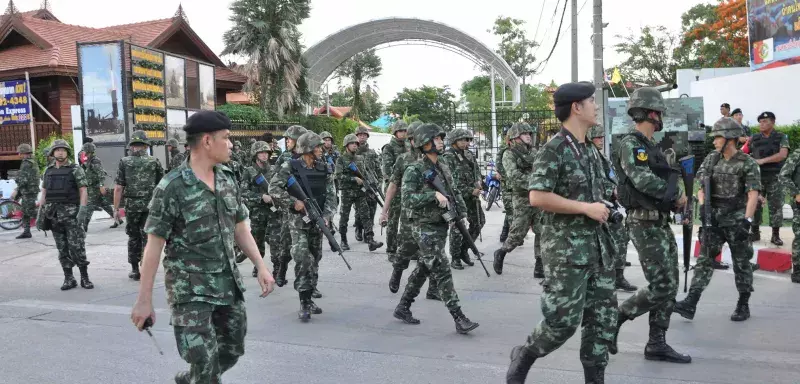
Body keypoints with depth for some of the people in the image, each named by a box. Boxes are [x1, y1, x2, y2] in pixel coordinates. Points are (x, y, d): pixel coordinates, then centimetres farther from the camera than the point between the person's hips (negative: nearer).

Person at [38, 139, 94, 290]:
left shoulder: (76, 170, -2)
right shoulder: (48, 171, 12)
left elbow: (83, 192, -8)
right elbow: (44, 193, 14)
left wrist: (82, 211, -19)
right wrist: (40, 213, 8)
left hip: (72, 213, -4)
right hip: (54, 215, 4)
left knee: (77, 247, -7)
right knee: (62, 249, 7)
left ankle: (85, 277, 2)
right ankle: (69, 279, 12)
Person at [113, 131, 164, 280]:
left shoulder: (124, 162, -2)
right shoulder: (154, 161, -1)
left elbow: (118, 188, -5)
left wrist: (116, 209, 0)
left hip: (132, 205, 0)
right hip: (150, 205, 0)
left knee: (133, 237, 13)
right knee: (147, 237, 7)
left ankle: (135, 270, 16)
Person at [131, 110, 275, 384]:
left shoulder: (228, 179, 5)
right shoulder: (171, 187, -14)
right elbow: (154, 244, -13)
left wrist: (261, 266, 5)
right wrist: (144, 300, -13)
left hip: (229, 284, 7)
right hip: (191, 289, -6)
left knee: (232, 350, 18)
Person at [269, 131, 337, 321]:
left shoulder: (324, 169, 5)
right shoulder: (290, 167, -7)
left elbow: (331, 195, 2)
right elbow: (274, 187, -10)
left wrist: (327, 216, -11)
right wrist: (293, 202, -16)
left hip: (317, 221, 5)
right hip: (298, 221, -5)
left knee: (314, 259, 10)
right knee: (302, 259, -15)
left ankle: (309, 298, 23)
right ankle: (304, 303, -10)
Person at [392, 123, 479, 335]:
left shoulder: (444, 167, 11)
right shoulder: (414, 170, -12)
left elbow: (454, 192, 17)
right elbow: (408, 198, -20)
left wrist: (461, 211, 1)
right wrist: (434, 195, -27)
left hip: (441, 226, 8)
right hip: (425, 228, -8)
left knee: (422, 270, 15)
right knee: (442, 273, -9)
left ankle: (403, 307, 29)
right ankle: (459, 319, -6)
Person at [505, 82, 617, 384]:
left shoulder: (591, 150, 13)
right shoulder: (554, 149, -13)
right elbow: (537, 197, -22)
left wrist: (601, 208, 10)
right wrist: (585, 208, -19)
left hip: (597, 245, 8)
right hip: (566, 248, -8)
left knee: (603, 317, 8)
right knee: (563, 320, -4)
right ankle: (523, 356, 21)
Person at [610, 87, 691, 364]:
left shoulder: (652, 147, 17)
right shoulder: (630, 145, -13)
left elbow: (665, 181, 19)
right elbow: (644, 180, -25)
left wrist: (676, 198, -2)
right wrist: (676, 195, -10)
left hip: (661, 223, 9)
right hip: (644, 225, -9)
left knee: (670, 286, 10)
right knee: (661, 287, -10)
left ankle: (657, 345, 16)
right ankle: (614, 319, 5)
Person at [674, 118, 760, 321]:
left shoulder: (747, 163, -8)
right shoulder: (711, 159, 7)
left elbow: (753, 194, -15)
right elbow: (701, 186, 11)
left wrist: (747, 221, -23)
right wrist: (702, 206, -6)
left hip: (736, 219, -4)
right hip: (714, 219, 4)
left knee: (741, 263, 6)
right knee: (704, 260, 0)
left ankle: (743, 305, 20)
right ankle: (690, 303, -3)